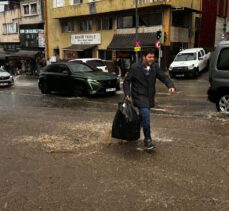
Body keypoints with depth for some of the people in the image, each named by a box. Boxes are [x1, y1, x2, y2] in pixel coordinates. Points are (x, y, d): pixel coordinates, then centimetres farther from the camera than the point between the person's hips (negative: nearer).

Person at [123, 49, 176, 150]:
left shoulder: (155, 67, 1)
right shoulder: (135, 67, -10)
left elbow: (164, 77, -2)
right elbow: (127, 81, -4)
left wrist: (171, 86, -21)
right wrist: (127, 94, -15)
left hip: (149, 97, 6)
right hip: (139, 96, -5)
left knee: (143, 117, 17)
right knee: (146, 117, -17)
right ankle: (148, 140, -5)